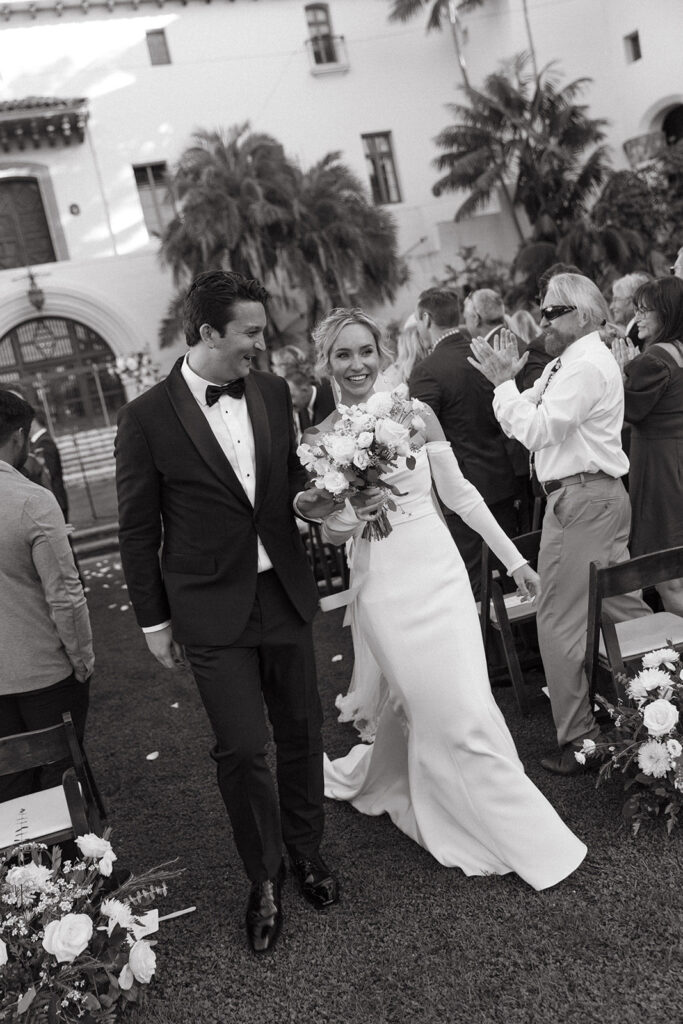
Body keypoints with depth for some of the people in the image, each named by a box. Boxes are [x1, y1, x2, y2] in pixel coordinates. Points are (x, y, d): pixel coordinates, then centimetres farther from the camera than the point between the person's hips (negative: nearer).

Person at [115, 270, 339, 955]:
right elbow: (138, 531, -4)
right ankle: (264, 879, 25)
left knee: (301, 731, 14)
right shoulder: (147, 417, -11)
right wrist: (153, 620, -1)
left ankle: (306, 852, 38)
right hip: (212, 614, -4)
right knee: (241, 750, 0)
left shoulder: (273, 392, 2)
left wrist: (305, 498, -5)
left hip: (285, 595, 4)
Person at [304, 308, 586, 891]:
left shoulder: (415, 414, 1)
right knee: (446, 709, 0)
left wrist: (514, 558, 7)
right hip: (382, 584, -2)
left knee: (420, 705, 7)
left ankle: (363, 778, 39)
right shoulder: (318, 441, -1)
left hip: (438, 570, 2)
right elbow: (325, 533, 4)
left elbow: (460, 493, 6)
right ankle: (512, 834, 19)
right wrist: (336, 528, -20)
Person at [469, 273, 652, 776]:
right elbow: (525, 420, 14)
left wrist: (503, 382, -12)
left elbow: (536, 430, -20)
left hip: (580, 499, -11)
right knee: (623, 608, 16)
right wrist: (507, 378, 1)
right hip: (606, 495, 11)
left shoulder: (585, 365, -14)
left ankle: (579, 739, 5)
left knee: (561, 620, -4)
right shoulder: (567, 363, 18)